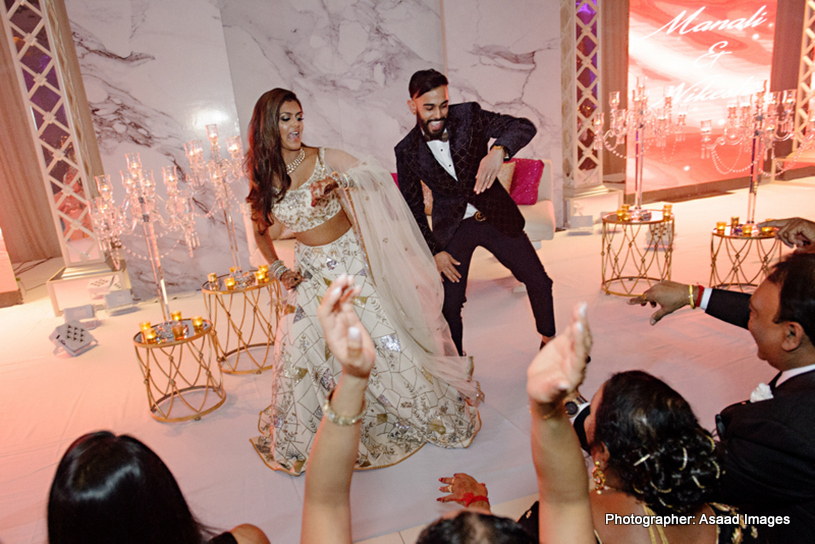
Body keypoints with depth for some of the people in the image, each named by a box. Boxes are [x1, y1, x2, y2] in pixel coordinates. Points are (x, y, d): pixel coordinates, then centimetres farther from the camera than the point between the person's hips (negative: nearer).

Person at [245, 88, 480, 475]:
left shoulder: (325, 159, -6)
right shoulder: (265, 179, 1)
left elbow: (376, 179, -12)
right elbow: (263, 234, 14)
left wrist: (343, 182, -30)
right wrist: (278, 270, 1)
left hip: (351, 260, -2)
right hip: (311, 270, 3)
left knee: (383, 337, -3)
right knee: (300, 346, 0)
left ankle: (433, 412, 19)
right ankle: (303, 438, 25)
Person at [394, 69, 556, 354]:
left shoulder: (468, 115, -10)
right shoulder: (407, 151, -8)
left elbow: (524, 127, -17)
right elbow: (413, 207, 0)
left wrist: (498, 151, -39)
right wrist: (434, 251, -4)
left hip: (496, 216, 1)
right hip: (452, 228, -1)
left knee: (538, 281, 9)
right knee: (450, 304, -1)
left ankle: (548, 337, 36)